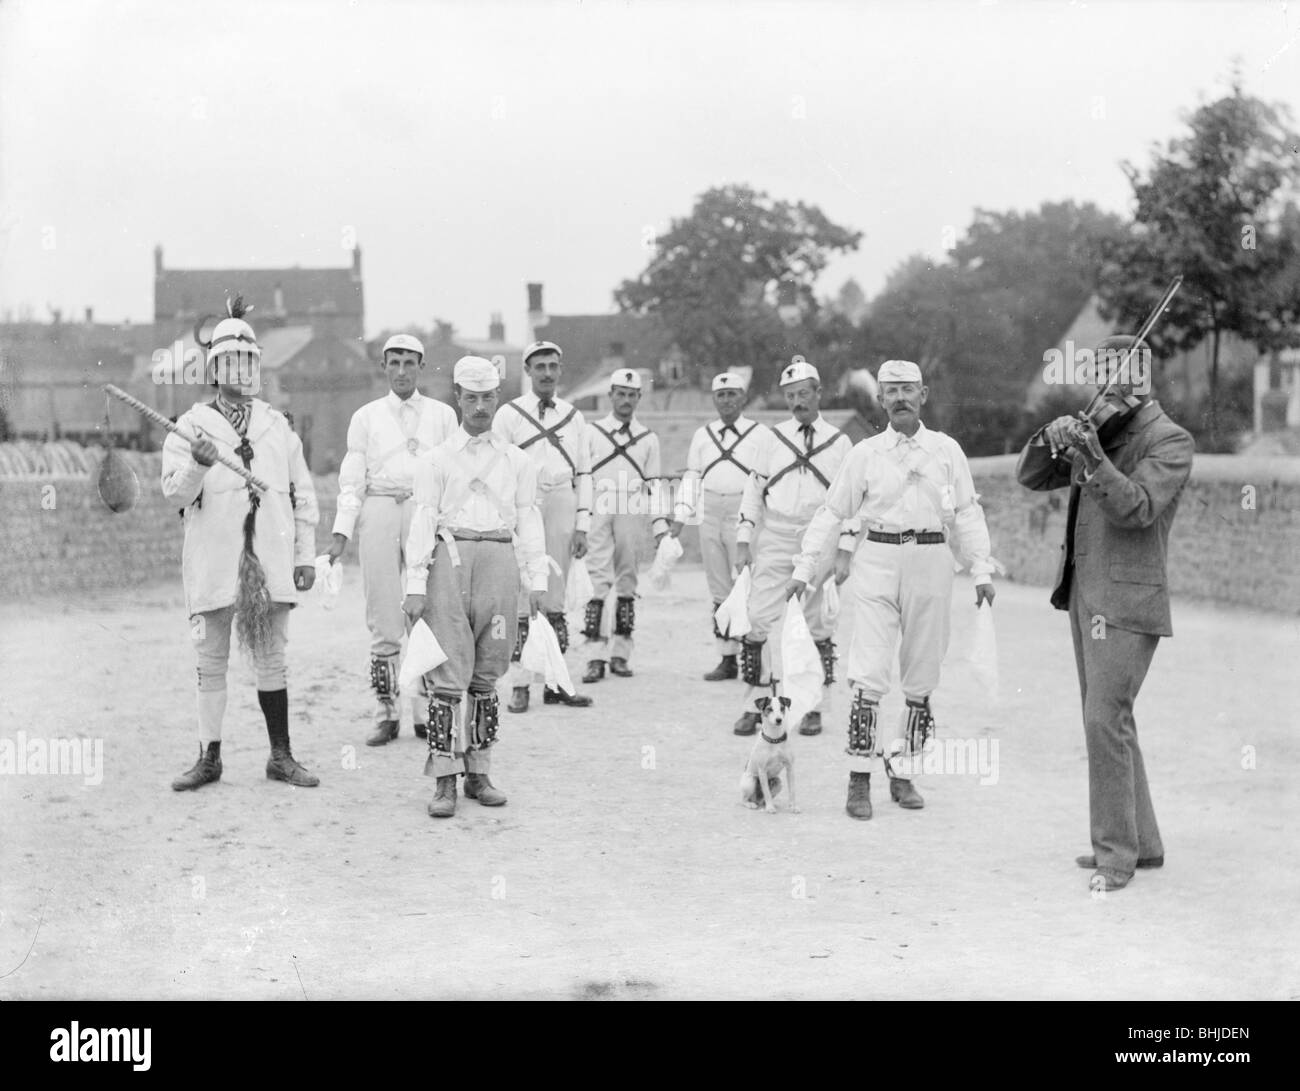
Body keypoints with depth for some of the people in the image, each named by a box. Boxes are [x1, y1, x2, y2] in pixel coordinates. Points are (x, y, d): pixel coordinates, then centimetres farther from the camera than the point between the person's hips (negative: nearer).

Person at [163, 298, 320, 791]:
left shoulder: (277, 426, 13)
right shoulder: (190, 427, 3)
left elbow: (303, 494, 15)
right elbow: (175, 492, -6)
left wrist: (306, 556, 11)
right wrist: (199, 463, -26)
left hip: (270, 560, 2)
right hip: (213, 561, -2)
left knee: (271, 658, 7)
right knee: (211, 661, 3)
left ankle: (281, 756, 14)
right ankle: (209, 757, 11)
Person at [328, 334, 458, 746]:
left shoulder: (443, 415, 14)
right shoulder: (366, 416, 13)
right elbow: (352, 479, 9)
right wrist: (341, 532, -3)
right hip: (379, 511, 0)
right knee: (383, 619, 0)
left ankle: (426, 714, 3)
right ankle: (386, 715, 6)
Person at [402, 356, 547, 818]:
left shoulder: (517, 461, 13)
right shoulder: (438, 460, 6)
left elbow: (529, 521, 11)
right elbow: (422, 522, 1)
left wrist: (537, 580, 3)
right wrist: (415, 586, -6)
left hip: (499, 562, 2)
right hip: (451, 558, -2)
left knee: (487, 675, 7)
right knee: (449, 674, -6)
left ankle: (478, 773, 15)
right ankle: (445, 780, -5)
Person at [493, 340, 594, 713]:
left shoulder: (573, 417, 12)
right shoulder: (508, 415, 2)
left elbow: (584, 473, 11)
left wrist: (582, 525, 3)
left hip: (562, 506, 3)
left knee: (554, 600, 7)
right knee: (521, 600, -4)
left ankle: (556, 682, 12)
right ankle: (519, 686, 1)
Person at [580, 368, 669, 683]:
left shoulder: (648, 439, 13)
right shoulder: (592, 433, 8)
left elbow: (654, 485, 14)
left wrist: (660, 525, 7)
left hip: (632, 517, 2)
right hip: (598, 515, -2)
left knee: (627, 583, 4)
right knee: (597, 583, -10)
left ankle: (620, 654, 11)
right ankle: (595, 658, -11)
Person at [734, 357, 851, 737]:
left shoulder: (839, 442, 4)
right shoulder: (773, 438, 7)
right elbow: (754, 490, 9)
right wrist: (743, 541, 2)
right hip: (774, 539, 1)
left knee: (816, 626, 4)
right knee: (758, 619, -5)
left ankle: (813, 707, 13)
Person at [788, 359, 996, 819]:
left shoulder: (947, 450, 8)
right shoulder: (865, 453, 6)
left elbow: (967, 513, 9)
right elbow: (831, 513, 9)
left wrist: (982, 570, 1)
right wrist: (803, 569, 5)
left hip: (929, 563, 2)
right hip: (876, 561, -2)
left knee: (921, 677, 6)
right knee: (868, 675, -8)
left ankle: (903, 772, 17)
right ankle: (860, 780, -3)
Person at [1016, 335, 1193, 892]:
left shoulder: (1170, 440, -7)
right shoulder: (1101, 430, 15)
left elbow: (1137, 508, -20)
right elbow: (1031, 476, 12)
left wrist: (1092, 460, -31)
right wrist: (1051, 438, -7)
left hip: (1125, 599, -8)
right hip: (1084, 592, 8)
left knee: (1105, 721, -12)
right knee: (1107, 722, 12)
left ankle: (1117, 853, -4)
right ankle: (1142, 842, 21)